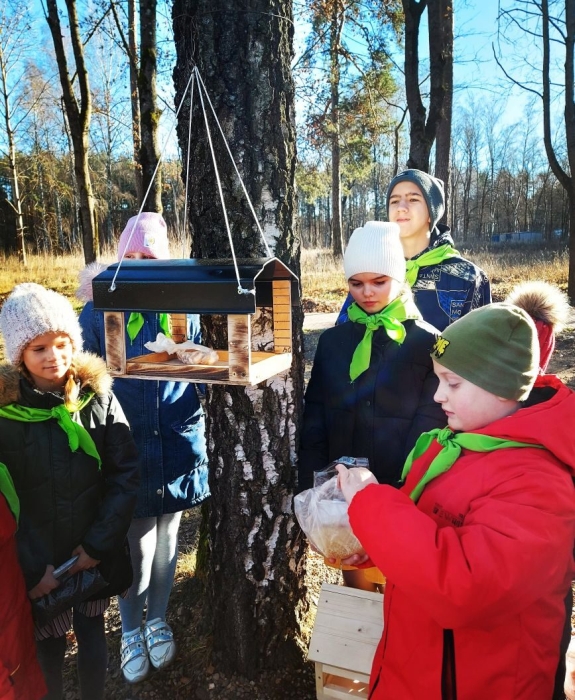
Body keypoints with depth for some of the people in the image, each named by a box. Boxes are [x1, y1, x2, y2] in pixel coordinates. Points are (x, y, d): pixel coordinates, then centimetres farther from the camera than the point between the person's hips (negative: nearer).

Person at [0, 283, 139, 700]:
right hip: (38, 563, -1)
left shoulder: (98, 397, -9)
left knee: (92, 634, 19)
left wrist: (99, 543, -11)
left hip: (96, 554, 1)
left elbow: (126, 473, -8)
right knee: (49, 645, 15)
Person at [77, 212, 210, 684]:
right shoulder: (100, 310, -3)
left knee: (165, 540, 18)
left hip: (175, 445, 2)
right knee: (138, 548, 3)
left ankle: (158, 621, 43)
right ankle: (132, 631, 33)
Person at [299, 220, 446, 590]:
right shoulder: (333, 340, 3)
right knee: (354, 586, 19)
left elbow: (428, 429, -10)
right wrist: (312, 488, -5)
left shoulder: (428, 344, -7)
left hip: (402, 494, -3)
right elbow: (314, 423, 2)